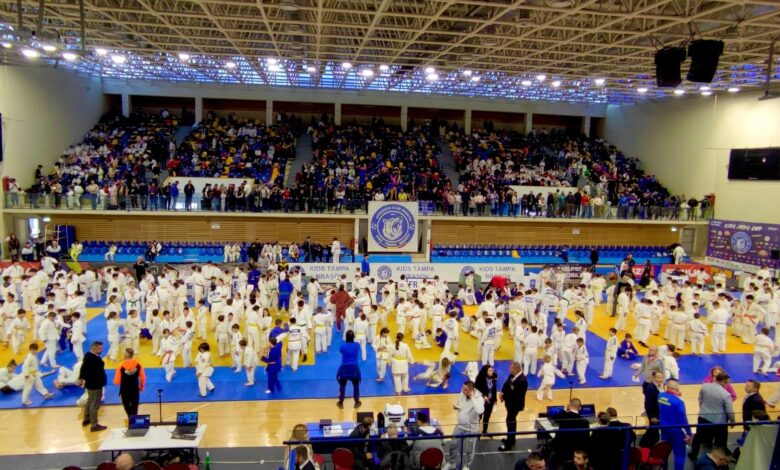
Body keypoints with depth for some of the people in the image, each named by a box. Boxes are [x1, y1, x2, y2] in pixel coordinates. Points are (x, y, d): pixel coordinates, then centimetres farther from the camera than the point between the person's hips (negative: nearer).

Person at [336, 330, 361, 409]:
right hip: (354, 368, 1)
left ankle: (341, 403, 28)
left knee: (342, 386, 17)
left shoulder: (343, 346, -18)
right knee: (356, 385, 19)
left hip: (345, 368, -1)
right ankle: (357, 402, 31)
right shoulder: (357, 345, -13)